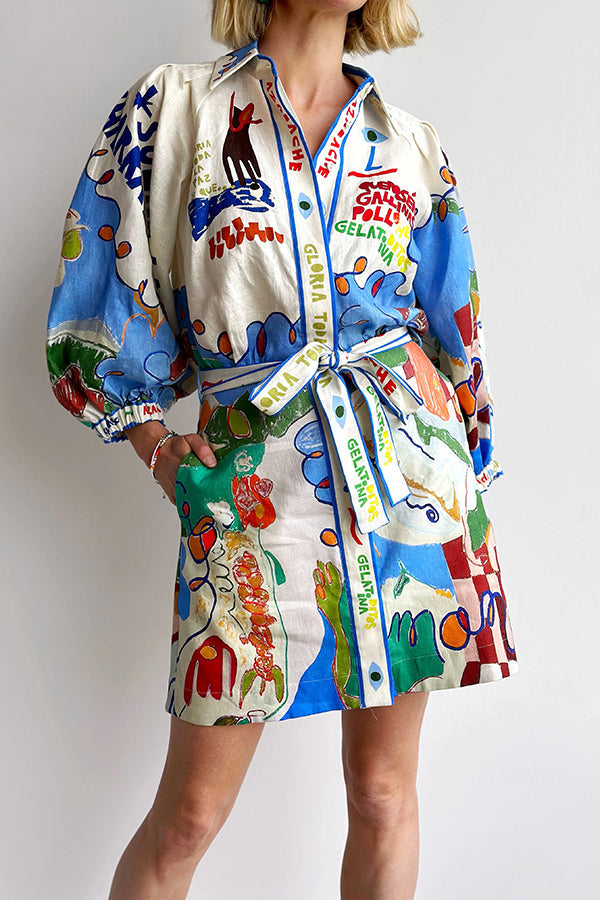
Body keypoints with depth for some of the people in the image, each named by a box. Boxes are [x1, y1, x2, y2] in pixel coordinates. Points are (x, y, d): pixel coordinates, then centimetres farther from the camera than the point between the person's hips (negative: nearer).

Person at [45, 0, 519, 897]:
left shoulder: (409, 143, 10)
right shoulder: (171, 106, 3)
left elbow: (457, 336, 13)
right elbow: (99, 322, 6)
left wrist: (476, 504, 12)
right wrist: (166, 456, 1)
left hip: (409, 461, 3)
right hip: (248, 479, -2)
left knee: (383, 791, 10)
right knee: (190, 813, 5)